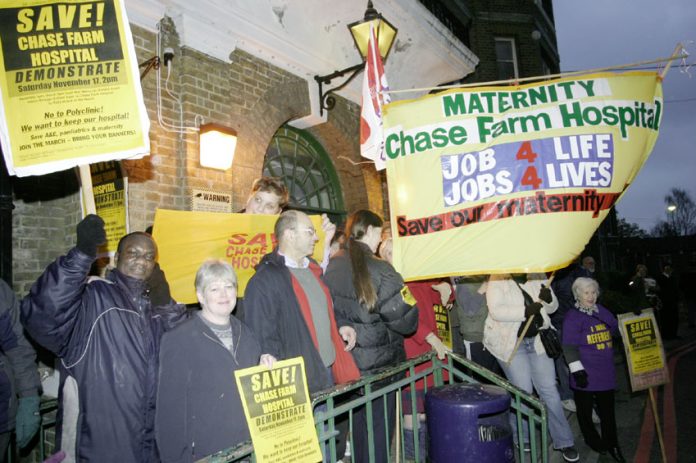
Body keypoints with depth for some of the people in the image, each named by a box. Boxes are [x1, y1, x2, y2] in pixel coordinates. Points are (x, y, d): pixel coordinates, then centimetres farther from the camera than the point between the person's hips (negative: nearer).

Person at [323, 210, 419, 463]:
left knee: (357, 423, 22)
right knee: (378, 426, 11)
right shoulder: (379, 270, -20)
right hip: (379, 362, -6)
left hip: (345, 360, 6)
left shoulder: (332, 266, -4)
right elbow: (406, 320, -18)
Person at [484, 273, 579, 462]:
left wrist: (548, 298, -14)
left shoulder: (538, 279, 4)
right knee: (523, 390, -2)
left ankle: (564, 441, 17)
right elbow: (496, 311, -21)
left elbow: (552, 308, 9)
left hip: (537, 339, 4)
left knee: (549, 389, 5)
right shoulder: (497, 282, -9)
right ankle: (521, 436, 22)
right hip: (510, 342, -4)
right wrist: (525, 311, -28)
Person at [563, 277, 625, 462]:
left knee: (607, 408, 10)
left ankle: (611, 444, 23)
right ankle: (592, 439, 29)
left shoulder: (602, 311, 8)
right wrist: (577, 370, -16)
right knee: (585, 408, 9)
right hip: (586, 374, -5)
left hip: (605, 372, 5)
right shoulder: (573, 317, -11)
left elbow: (616, 328, 27)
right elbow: (570, 347, -13)